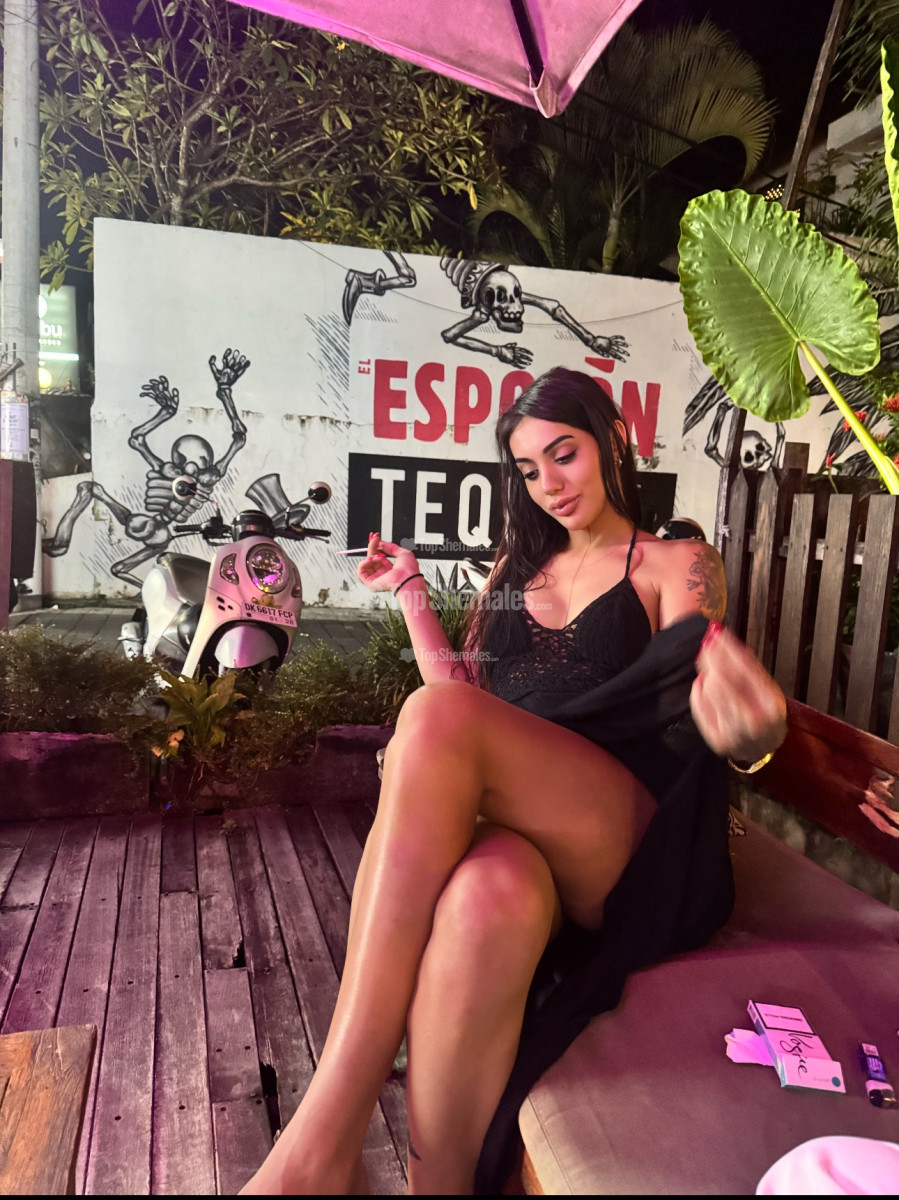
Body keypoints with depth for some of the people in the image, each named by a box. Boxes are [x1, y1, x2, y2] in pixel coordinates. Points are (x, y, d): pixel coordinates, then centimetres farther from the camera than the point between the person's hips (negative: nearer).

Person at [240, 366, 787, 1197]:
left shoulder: (677, 566, 13)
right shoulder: (517, 571, 27)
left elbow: (687, 700, -4)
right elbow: (466, 694, 25)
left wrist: (742, 727, -28)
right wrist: (410, 591, 25)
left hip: (634, 844, -3)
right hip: (507, 823, 3)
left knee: (438, 716, -33)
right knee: (490, 895, -37)